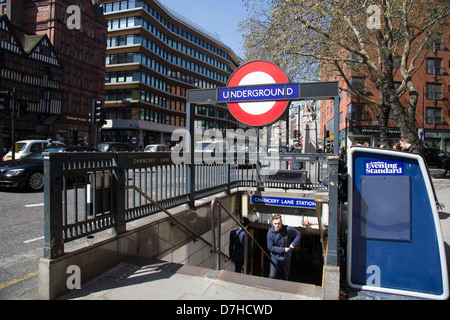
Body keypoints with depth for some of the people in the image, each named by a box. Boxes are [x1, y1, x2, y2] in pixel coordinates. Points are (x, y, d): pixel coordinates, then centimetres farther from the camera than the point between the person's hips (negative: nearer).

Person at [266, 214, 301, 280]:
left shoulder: (287, 229, -15)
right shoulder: (270, 233, -16)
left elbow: (298, 234, 0)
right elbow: (270, 247, -14)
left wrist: (294, 244, -14)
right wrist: (283, 249, -20)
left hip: (286, 257, 2)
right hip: (275, 257, -2)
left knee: (285, 277, 16)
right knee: (272, 276, -11)